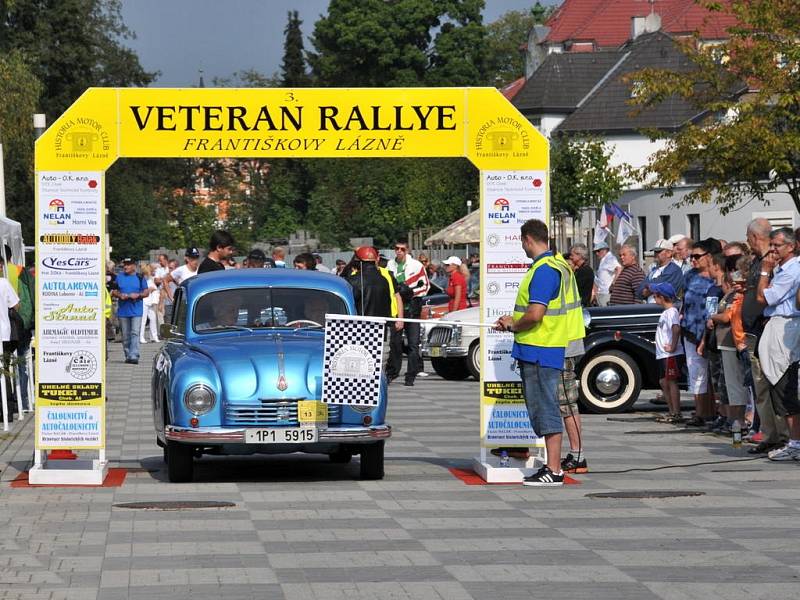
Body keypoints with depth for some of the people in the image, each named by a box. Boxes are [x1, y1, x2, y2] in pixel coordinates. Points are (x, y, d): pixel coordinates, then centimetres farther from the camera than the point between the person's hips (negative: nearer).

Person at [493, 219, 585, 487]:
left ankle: (553, 470, -5)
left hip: (539, 351, -10)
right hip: (551, 349, 10)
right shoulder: (559, 264, 14)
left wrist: (513, 325, -7)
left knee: (545, 409, -7)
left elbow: (535, 315, -25)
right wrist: (514, 320, 16)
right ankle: (553, 466, 19)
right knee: (545, 408, 14)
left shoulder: (543, 270, -18)